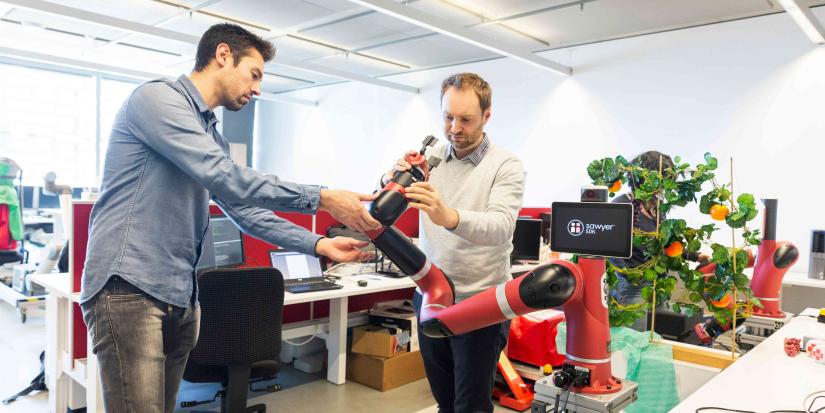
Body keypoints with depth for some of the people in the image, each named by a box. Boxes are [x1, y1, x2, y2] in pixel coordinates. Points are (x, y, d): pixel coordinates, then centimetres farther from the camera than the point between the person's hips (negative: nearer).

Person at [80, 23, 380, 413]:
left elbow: (245, 210, 15)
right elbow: (225, 178, -21)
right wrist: (322, 199, -20)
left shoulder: (212, 135, 19)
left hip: (181, 293, 9)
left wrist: (319, 245, 7)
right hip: (129, 287, -8)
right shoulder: (158, 97, -8)